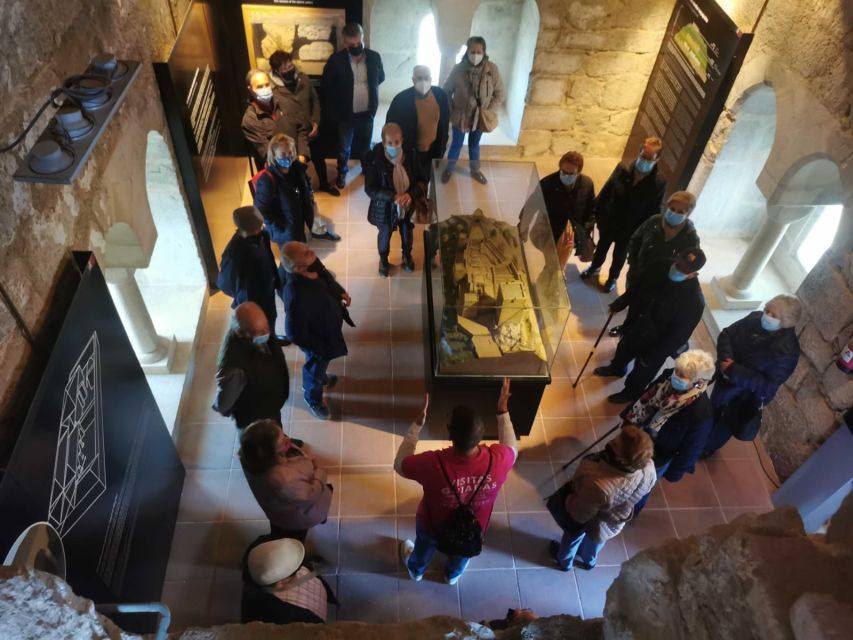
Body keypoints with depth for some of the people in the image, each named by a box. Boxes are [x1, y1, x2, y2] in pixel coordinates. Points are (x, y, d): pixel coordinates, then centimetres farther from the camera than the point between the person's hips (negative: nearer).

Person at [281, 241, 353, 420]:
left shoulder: (315, 266, -22)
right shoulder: (296, 296, -44)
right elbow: (296, 334, -32)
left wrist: (341, 292, -8)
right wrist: (320, 348, -20)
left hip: (329, 327, 7)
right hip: (318, 339, -6)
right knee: (315, 369, 25)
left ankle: (320, 376, 69)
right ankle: (313, 399, 56)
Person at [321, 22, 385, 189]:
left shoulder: (374, 57, -11)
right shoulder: (335, 60, -17)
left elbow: (380, 77, 10)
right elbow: (327, 87, -8)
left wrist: (368, 87, 5)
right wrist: (332, 112, -7)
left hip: (367, 112, 2)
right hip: (345, 113, -2)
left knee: (366, 144, 22)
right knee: (344, 148, 15)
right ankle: (342, 172, 40)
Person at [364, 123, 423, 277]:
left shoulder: (410, 157, -17)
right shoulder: (375, 161, -25)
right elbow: (370, 189, -23)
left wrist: (410, 195, -29)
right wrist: (394, 196, -34)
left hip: (407, 205, 3)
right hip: (385, 207, -2)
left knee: (407, 232, 26)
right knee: (385, 234, 22)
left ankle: (407, 256, 57)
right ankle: (383, 260, 52)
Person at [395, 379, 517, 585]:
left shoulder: (433, 464, -43)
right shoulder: (498, 460, -37)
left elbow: (399, 463, -21)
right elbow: (512, 447, -11)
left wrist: (418, 423, -21)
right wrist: (503, 410, -9)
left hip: (434, 526, -1)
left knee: (425, 547, 35)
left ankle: (416, 570, 67)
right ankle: (453, 574, 69)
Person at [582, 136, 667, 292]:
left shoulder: (659, 183, -23)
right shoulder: (623, 168, -19)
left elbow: (654, 212, -13)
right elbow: (605, 192, -8)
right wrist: (597, 213, -3)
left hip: (630, 230, -1)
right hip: (608, 221, 2)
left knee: (619, 255, 25)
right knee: (602, 246, 28)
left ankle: (612, 278, 52)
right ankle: (595, 267, 58)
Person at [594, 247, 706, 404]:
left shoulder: (694, 302, -35)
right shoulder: (662, 269, -19)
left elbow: (678, 337, -27)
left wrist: (651, 357, -22)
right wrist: (620, 303, 9)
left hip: (655, 345, -5)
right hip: (635, 327, 5)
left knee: (640, 374, 22)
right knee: (623, 351, 33)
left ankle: (630, 393, 53)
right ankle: (616, 368, 66)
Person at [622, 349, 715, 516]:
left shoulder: (701, 413, -38)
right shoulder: (668, 376, -23)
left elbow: (692, 448, -22)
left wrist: (675, 472, -8)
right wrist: (629, 421, 10)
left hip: (657, 458, -5)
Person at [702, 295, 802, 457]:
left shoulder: (787, 351, -31)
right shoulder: (756, 318, -17)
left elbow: (767, 386, -32)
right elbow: (726, 334, -8)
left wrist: (733, 371, -33)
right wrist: (725, 358, -26)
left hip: (745, 398, -4)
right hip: (724, 378, 4)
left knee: (726, 423, 23)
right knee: (713, 409, 30)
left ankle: (708, 447, 52)